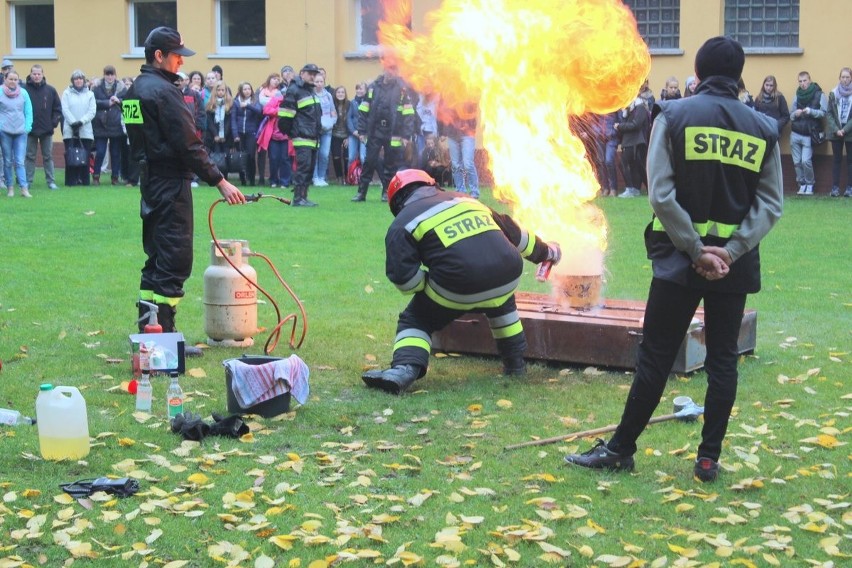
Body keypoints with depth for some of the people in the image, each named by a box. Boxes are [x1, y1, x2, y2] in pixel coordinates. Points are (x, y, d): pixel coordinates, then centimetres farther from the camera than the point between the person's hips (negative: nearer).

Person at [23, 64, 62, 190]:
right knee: (30, 156, 6)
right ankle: (28, 181, 10)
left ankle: (51, 181, 12)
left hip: (47, 130, 1)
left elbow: (58, 108, 6)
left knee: (48, 156, 7)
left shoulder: (50, 90, 1)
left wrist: (54, 122, -3)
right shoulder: (24, 89, -4)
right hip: (30, 130, -1)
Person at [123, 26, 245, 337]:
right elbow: (189, 145, -18)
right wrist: (220, 182, -15)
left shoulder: (136, 89, 14)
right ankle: (162, 333, -8)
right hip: (171, 183, -10)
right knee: (175, 260, -8)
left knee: (157, 258, 15)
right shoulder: (164, 91, -15)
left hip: (150, 181, 10)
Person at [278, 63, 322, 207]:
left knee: (310, 168, 9)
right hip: (302, 138, -9)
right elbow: (285, 113, -14)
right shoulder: (294, 90, -9)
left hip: (313, 138, 9)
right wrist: (287, 131, -12)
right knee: (303, 166, -14)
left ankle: (303, 197, 14)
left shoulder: (312, 91, 21)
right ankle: (297, 198, -14)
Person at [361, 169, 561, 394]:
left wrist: (428, 284, 18)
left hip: (457, 286, -5)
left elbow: (402, 275, -2)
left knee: (415, 321, 17)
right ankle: (515, 363, 40)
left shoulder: (403, 223, 11)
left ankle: (404, 370, -5)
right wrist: (544, 251, 49)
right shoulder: (464, 199, 28)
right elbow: (511, 230, 35)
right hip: (506, 277, 5)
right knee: (502, 304, 39)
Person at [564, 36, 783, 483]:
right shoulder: (763, 129, 4)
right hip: (736, 263, 2)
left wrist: (697, 250, -11)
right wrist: (730, 251, -9)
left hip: (680, 260, -2)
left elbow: (662, 195, -13)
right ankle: (708, 459, 13)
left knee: (655, 357, 4)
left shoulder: (674, 116, -5)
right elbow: (770, 204, -3)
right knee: (722, 359, 10)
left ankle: (621, 449, 12)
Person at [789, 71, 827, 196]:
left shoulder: (819, 95, -2)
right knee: (797, 162, 2)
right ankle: (802, 184, 14)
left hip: (809, 135, -4)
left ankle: (810, 184, 4)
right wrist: (795, 114, -7)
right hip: (795, 134, 4)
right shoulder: (797, 95, 13)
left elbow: (824, 113, -5)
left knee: (806, 161, -13)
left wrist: (811, 111, -20)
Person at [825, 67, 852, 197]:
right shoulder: (833, 94, 4)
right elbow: (828, 114, 2)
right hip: (836, 132, 1)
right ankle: (835, 187, 6)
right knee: (837, 160, 5)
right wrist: (836, 129, -9)